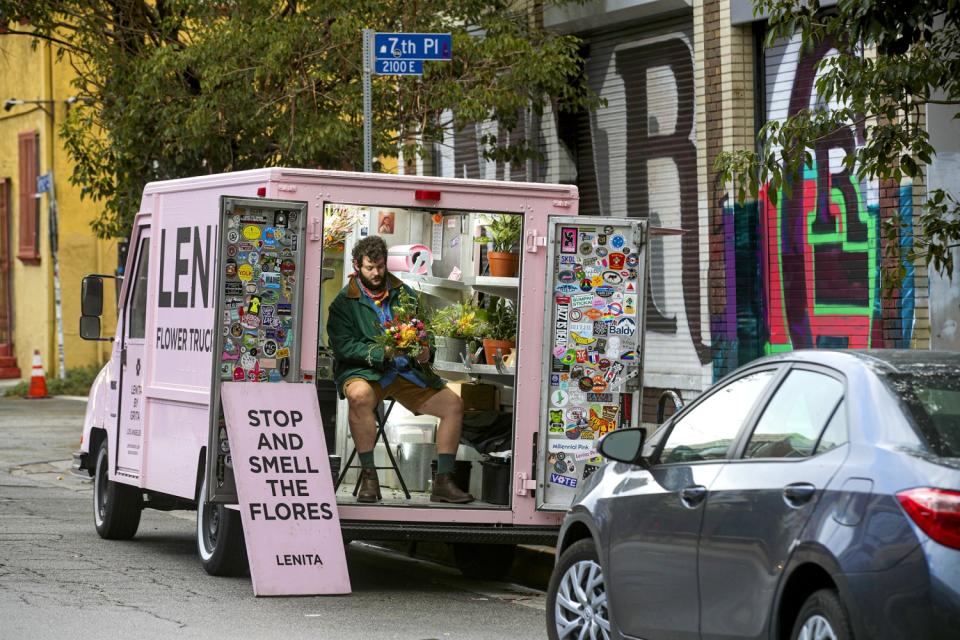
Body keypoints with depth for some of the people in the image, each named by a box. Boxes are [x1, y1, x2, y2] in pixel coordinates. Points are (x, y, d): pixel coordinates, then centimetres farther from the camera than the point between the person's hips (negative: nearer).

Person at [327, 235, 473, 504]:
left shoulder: (403, 293, 15)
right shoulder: (344, 302, 2)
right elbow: (344, 346, -9)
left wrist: (424, 351, -10)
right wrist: (382, 353, -22)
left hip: (406, 371, 5)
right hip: (365, 371, -5)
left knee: (454, 404, -10)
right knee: (359, 395, -39)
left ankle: (443, 482, -4)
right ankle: (368, 476, -28)